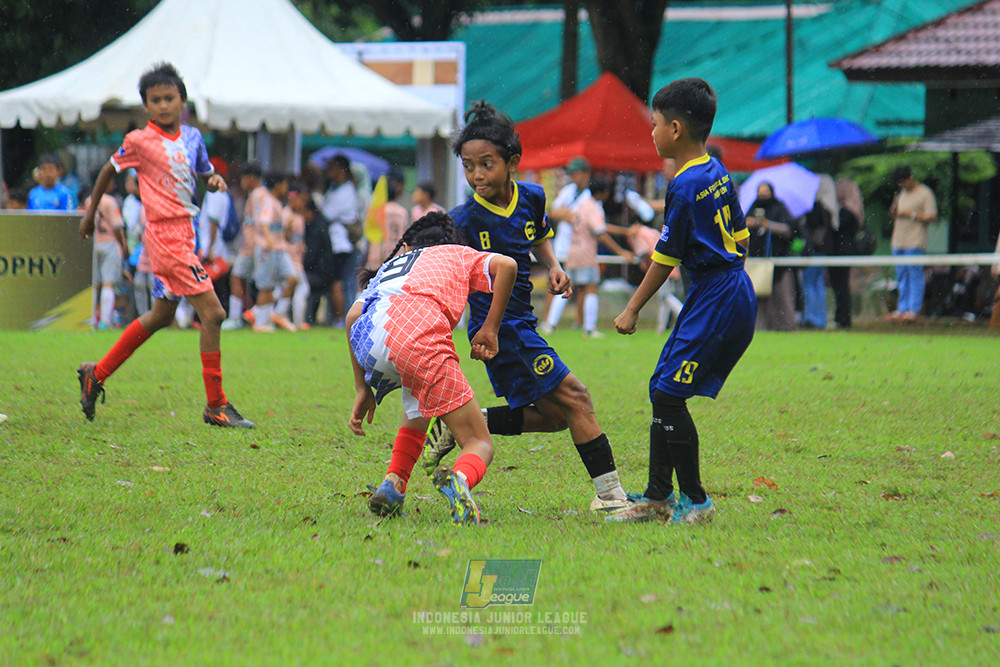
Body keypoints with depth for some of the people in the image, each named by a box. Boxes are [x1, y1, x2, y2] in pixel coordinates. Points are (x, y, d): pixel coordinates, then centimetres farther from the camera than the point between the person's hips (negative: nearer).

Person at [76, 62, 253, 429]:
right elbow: (110, 169, 7)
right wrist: (90, 212, 15)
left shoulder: (192, 137, 9)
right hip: (166, 235, -8)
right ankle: (216, 406, -7)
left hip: (184, 232, 8)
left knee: (161, 316, 20)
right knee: (212, 313, -12)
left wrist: (216, 179, -2)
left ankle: (96, 374, 32)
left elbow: (205, 172, 22)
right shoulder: (139, 141, -6)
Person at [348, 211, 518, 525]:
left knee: (419, 407, 37)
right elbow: (506, 266, 15)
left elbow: (354, 316, 22)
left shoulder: (391, 265, 41)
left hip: (366, 335, 4)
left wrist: (362, 389, 24)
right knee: (479, 443, 3)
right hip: (419, 332, -4)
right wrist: (489, 330, 21)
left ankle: (393, 485, 17)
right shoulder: (457, 253, 36)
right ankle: (459, 479, -33)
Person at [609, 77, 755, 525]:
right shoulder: (718, 173, 11)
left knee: (668, 395, -9)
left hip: (715, 299, -10)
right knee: (662, 390, 13)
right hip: (737, 293, 10)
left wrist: (632, 310, -3)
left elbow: (665, 259, -12)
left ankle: (695, 501, -4)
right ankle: (659, 496, 17)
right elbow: (740, 239, 18)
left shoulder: (684, 187, -16)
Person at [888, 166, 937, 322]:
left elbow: (932, 217, -9)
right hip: (898, 242, 8)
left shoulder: (925, 193, -3)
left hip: (915, 243, -8)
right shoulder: (902, 194, 21)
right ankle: (903, 308, 13)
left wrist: (912, 215, -14)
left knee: (915, 275, -8)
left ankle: (914, 309, -7)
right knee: (901, 276, 8)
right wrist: (893, 213, 3)